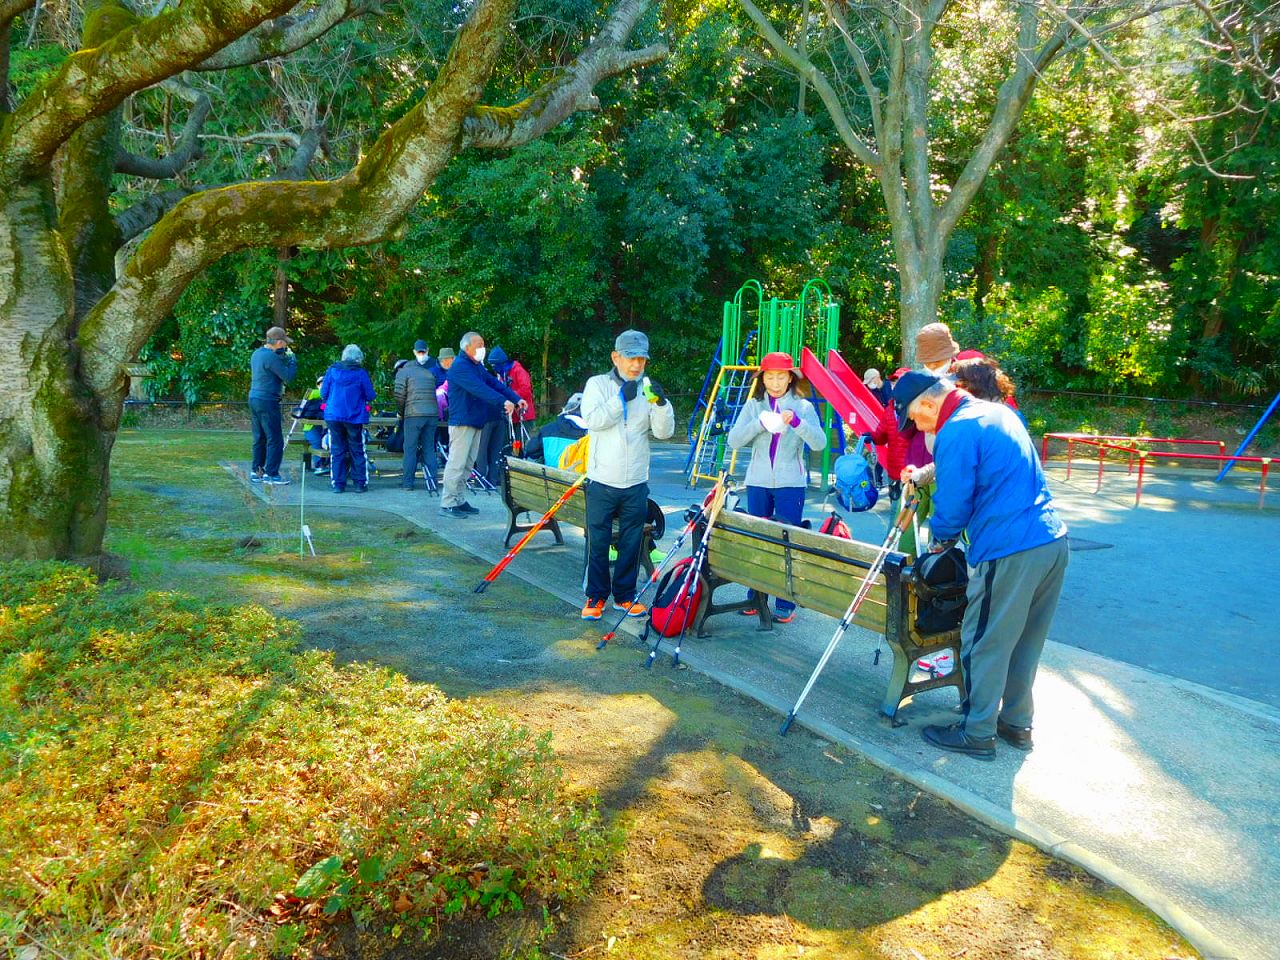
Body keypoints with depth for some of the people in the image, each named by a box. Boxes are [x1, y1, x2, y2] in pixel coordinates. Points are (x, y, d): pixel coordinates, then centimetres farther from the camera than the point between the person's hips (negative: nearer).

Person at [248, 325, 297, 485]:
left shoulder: (257, 353, 12)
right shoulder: (271, 357, -17)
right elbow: (288, 377, -17)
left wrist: (283, 358, 11)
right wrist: (292, 361, -3)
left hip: (254, 398, 10)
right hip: (267, 401, -10)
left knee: (259, 438, 15)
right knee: (275, 440, -4)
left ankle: (256, 471, 20)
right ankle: (271, 474, -3)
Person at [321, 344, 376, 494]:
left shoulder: (332, 371, 1)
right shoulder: (361, 373, -5)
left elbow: (323, 393, 4)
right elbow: (370, 396, -3)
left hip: (333, 416, 2)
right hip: (355, 417, -2)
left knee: (336, 450, 7)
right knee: (357, 451, 8)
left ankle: (337, 484, 6)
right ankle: (360, 483, 9)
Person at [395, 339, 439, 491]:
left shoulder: (404, 371, 1)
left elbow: (399, 395, -1)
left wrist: (402, 412, 14)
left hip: (413, 415, -3)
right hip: (432, 414, 3)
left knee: (410, 448, 3)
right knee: (429, 448, 10)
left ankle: (407, 482, 2)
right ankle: (432, 481, 9)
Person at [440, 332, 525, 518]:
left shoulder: (478, 366, 16)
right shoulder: (460, 367, -14)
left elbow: (494, 383, 9)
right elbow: (479, 388, -27)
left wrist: (516, 399, -3)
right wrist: (503, 401, -34)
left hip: (476, 422, 10)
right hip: (462, 422, -10)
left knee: (468, 464, 12)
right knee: (457, 463, -9)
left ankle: (460, 501, 19)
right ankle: (447, 504, -6)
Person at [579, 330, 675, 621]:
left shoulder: (648, 389, 5)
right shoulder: (598, 384, 0)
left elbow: (664, 431, -4)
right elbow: (593, 420, -15)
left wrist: (661, 403, -20)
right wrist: (622, 398, -19)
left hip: (636, 484, 2)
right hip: (602, 482, -2)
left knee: (631, 544, 9)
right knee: (598, 542, 5)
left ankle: (625, 595, 24)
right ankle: (596, 596, 19)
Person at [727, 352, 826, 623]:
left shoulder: (803, 407, 1)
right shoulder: (753, 406, 6)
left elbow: (819, 443, -12)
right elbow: (734, 440, -5)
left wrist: (796, 421, -27)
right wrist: (760, 423, -19)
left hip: (790, 484, -2)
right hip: (758, 483, 2)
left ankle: (786, 604, 5)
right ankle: (754, 598, 19)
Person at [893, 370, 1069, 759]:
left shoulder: (956, 431, -14)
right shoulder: (998, 412, 14)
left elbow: (953, 505, -12)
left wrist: (941, 537, 9)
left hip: (1008, 552, -9)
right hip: (1053, 541, 9)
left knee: (985, 645, 5)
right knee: (1025, 642, 20)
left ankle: (977, 733, 16)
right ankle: (1017, 722, 33)